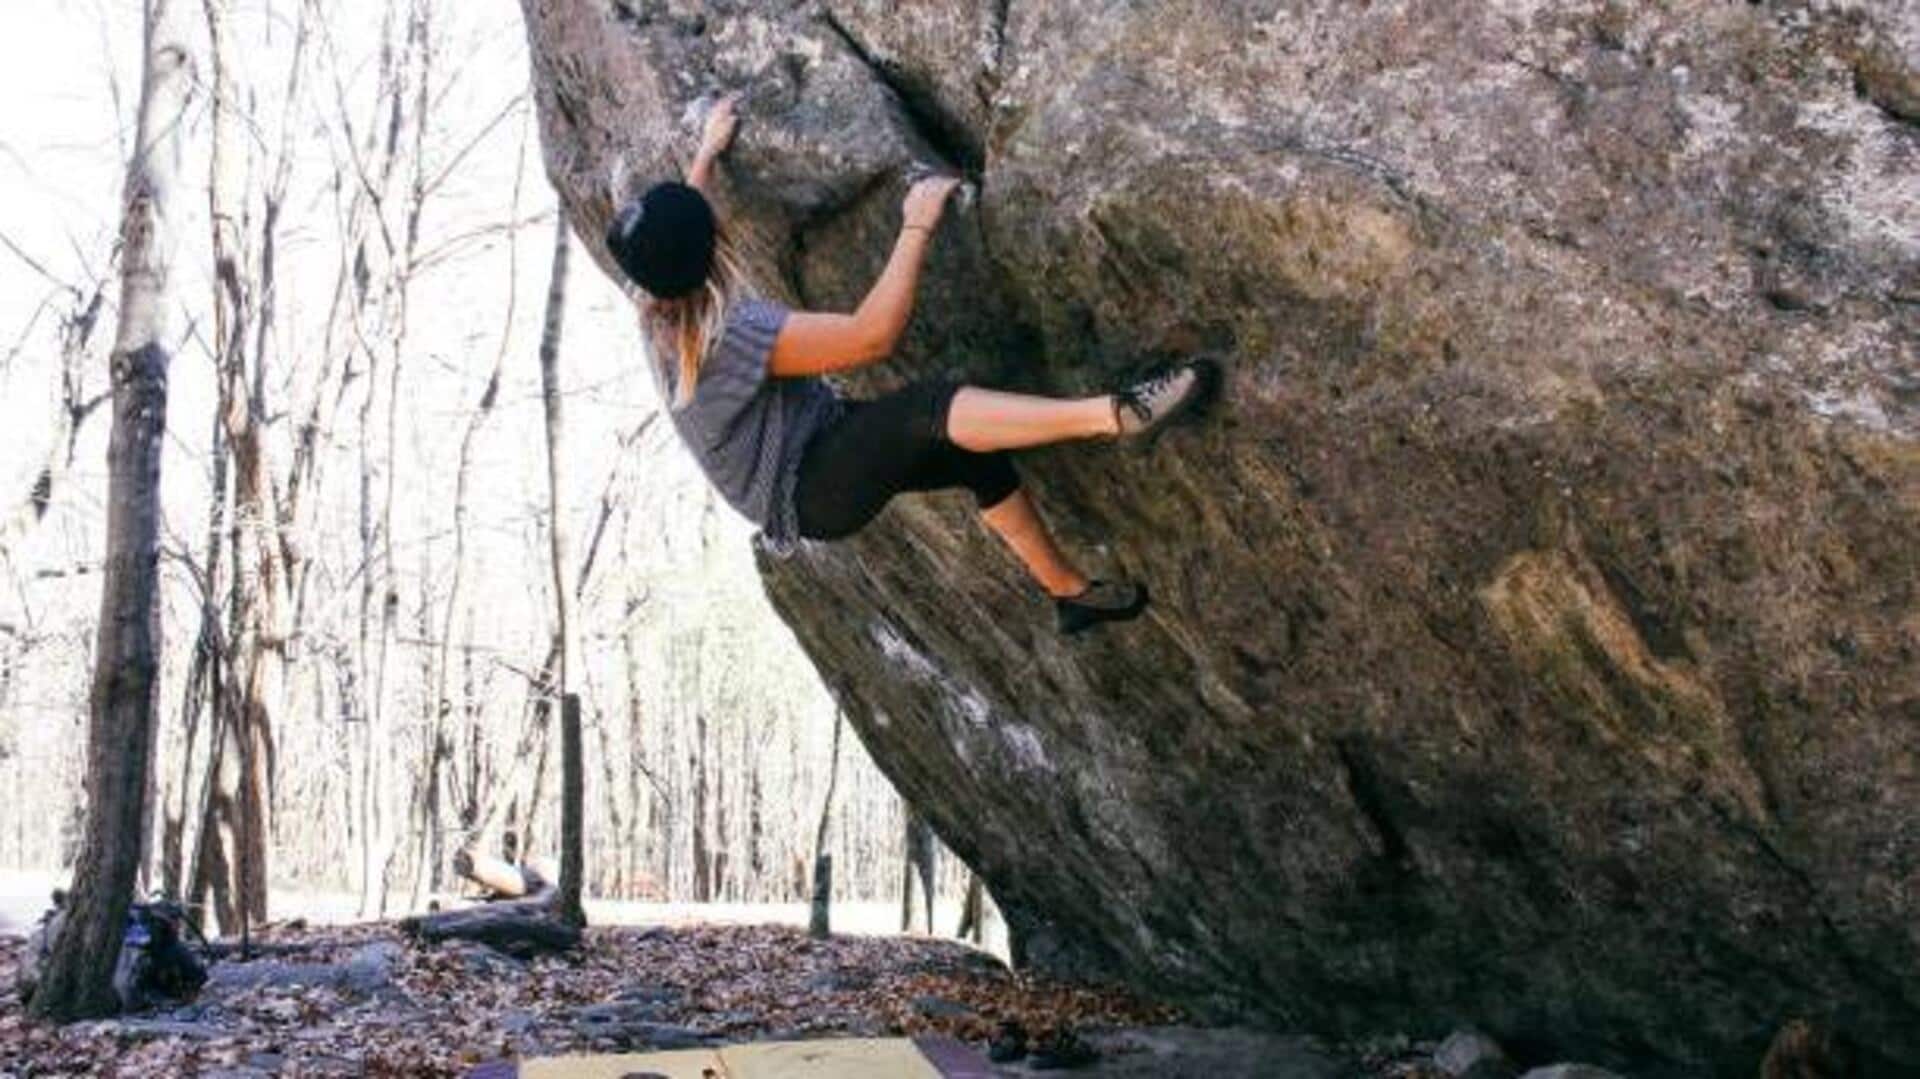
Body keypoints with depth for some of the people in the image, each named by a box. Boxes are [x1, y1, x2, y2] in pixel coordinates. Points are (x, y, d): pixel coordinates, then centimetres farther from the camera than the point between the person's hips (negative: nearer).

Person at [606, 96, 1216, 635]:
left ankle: (1070, 591, 16)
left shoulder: (660, 311, -1)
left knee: (982, 458, 5)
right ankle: (1118, 414, -42)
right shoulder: (730, 330, -30)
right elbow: (873, 336, -34)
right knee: (932, 411, -33)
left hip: (822, 447, 10)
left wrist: (710, 149, 37)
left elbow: (675, 222, 24)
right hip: (812, 498, -10)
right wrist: (917, 228, -27)